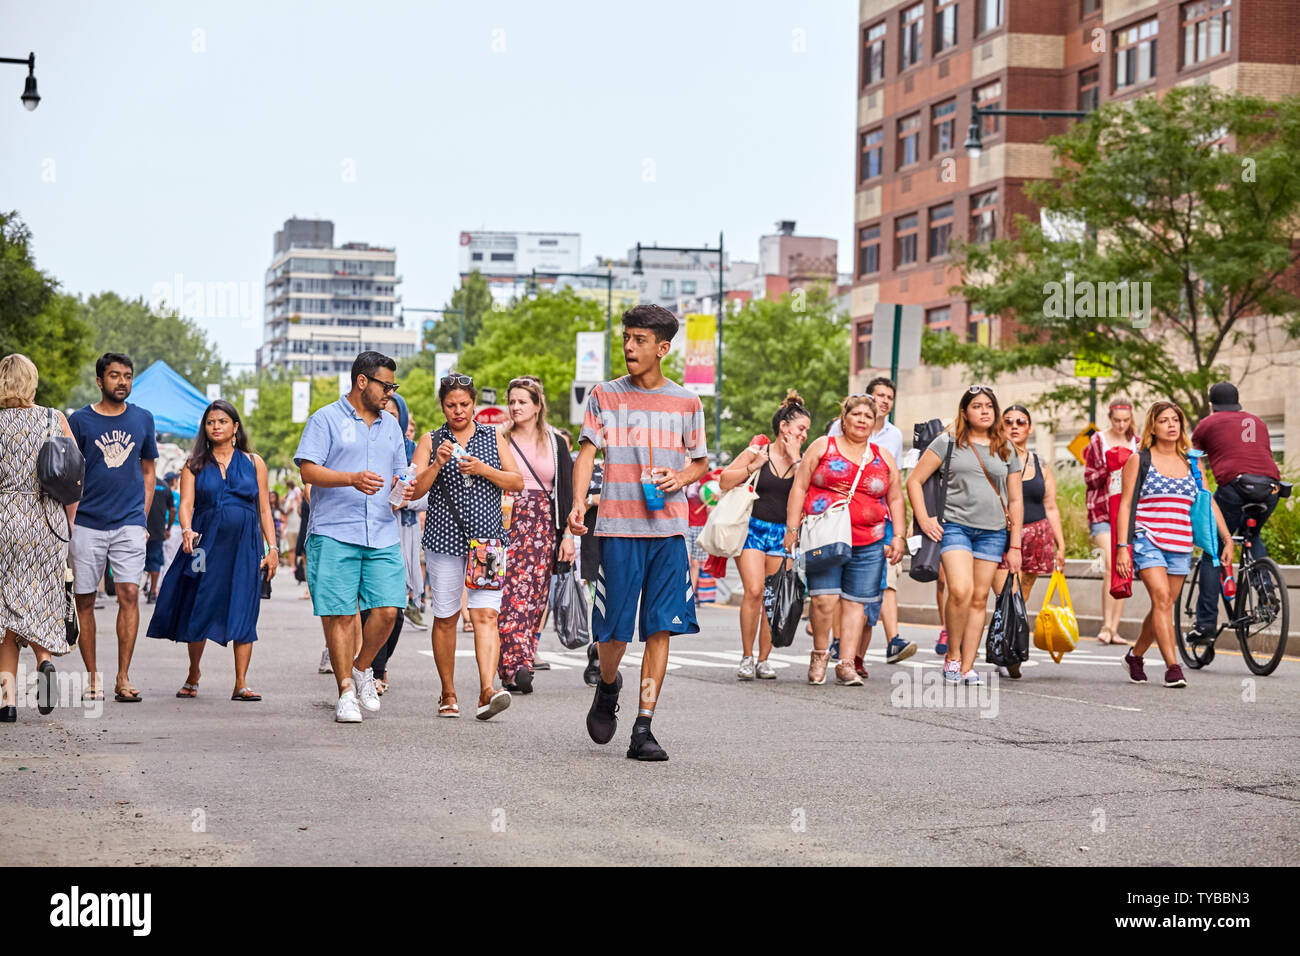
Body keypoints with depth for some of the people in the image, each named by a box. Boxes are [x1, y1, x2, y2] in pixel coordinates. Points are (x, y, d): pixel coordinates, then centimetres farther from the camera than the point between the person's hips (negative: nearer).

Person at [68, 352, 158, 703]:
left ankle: (123, 678, -8)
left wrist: (143, 514, 9)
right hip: (87, 524, -1)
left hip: (129, 523, 1)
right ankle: (92, 676, 14)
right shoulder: (79, 420, 3)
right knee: (84, 600, 3)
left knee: (129, 593, -11)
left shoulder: (142, 419, 10)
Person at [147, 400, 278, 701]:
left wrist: (272, 548, 2)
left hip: (244, 547, 0)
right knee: (199, 611, 2)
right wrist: (187, 530, -23)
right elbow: (186, 504, -2)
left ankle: (240, 684, -6)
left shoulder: (253, 463, 11)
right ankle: (193, 676, 22)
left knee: (243, 612, -7)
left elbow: (264, 509, 10)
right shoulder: (195, 465, 9)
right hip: (206, 545, 0)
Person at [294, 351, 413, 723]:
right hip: (334, 534, -5)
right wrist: (352, 479, -21)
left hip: (382, 535, 5)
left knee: (386, 610, -5)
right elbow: (308, 470, -7)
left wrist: (403, 489, 3)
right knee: (340, 614, -4)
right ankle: (346, 692, 5)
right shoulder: (326, 420, 2)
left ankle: (361, 669, 20)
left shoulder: (390, 426, 20)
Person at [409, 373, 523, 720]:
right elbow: (416, 490, 0)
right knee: (445, 617, 5)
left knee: (486, 614, -13)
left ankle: (487, 691, -24)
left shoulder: (494, 437, 11)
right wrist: (438, 464, -16)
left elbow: (518, 483, 6)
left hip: (487, 538, 0)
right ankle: (448, 694, 16)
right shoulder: (430, 441, 8)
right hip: (444, 540, 0)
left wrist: (484, 470, -10)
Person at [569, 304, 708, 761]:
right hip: (618, 528, -1)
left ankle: (643, 730, -1)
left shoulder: (686, 402, 9)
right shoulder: (604, 396, 7)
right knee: (614, 629, -2)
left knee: (660, 628, -4)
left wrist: (680, 477, -5)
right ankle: (608, 687, 31)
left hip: (669, 530, 1)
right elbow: (587, 452, 2)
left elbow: (701, 462, 18)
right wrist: (578, 502, -14)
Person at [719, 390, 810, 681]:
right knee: (754, 590, -16)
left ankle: (763, 659, 10)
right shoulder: (757, 452, 1)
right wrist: (753, 466, -11)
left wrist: (795, 458, -8)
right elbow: (724, 482, 0)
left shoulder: (802, 460, 9)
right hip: (753, 528, -3)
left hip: (783, 534, 3)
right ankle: (746, 657, -6)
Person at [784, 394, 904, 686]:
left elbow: (895, 499, 19)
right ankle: (820, 655, 7)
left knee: (856, 602, 0)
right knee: (824, 598, -14)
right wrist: (792, 529, -3)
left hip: (868, 544, 3)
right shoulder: (823, 447, 6)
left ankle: (846, 664, 5)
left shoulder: (884, 459, 15)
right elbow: (799, 487, 4)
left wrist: (898, 536, 10)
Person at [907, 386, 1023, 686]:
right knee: (960, 591, -20)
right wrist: (923, 519, -5)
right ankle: (952, 657, -3)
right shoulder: (948, 442, 3)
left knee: (979, 599, 2)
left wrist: (1014, 546, 10)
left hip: (993, 531, 3)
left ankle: (967, 667, 7)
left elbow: (1015, 501, 15)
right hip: (955, 526, -3)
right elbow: (914, 480, 4)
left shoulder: (1007, 451, 13)